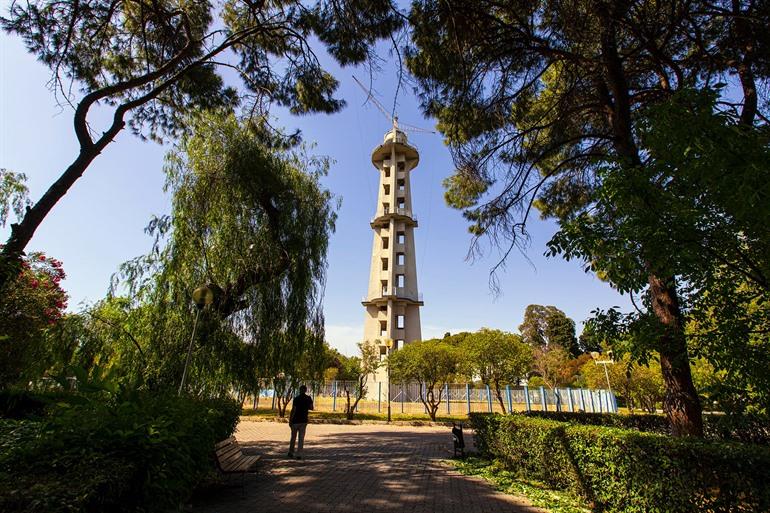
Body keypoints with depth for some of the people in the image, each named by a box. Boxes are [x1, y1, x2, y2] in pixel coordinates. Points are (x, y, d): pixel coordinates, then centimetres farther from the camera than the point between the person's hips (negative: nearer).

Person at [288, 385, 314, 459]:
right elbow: (311, 408, 9)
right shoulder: (309, 398, -1)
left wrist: (290, 420, -6)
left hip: (296, 420, -2)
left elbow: (293, 410, -13)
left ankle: (291, 453, 25)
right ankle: (299, 454, 3)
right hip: (304, 420, 2)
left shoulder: (296, 399, -12)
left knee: (293, 437, 14)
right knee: (301, 438, 6)